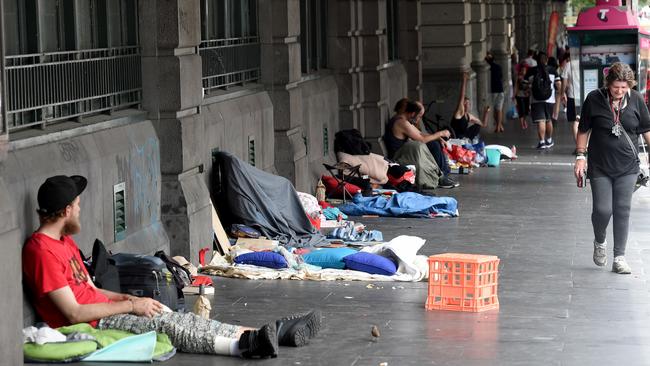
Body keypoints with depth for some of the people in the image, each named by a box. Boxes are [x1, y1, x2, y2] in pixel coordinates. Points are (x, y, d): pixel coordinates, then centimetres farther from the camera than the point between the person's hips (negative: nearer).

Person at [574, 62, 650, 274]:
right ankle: (599, 242, 26)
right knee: (602, 209, -6)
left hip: (627, 167, 1)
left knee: (622, 210, 1)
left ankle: (619, 258, 9)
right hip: (600, 167, -1)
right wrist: (580, 156, -2)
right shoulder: (594, 99, -6)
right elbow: (583, 130, 3)